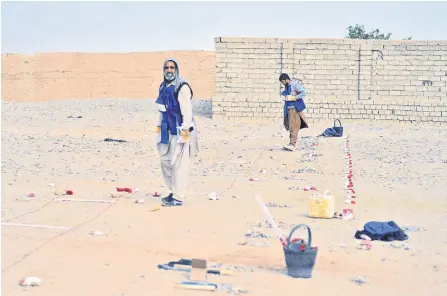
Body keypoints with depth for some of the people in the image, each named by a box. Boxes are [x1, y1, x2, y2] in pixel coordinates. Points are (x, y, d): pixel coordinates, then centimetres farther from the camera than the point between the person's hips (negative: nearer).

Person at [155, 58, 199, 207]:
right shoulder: (163, 87, 13)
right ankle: (174, 191, 26)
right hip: (167, 131, 9)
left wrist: (185, 131, -19)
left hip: (179, 131, -9)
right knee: (165, 161, 13)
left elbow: (186, 110, -16)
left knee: (178, 164, -5)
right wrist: (159, 127, 20)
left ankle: (178, 197, 1)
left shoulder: (182, 87, -12)